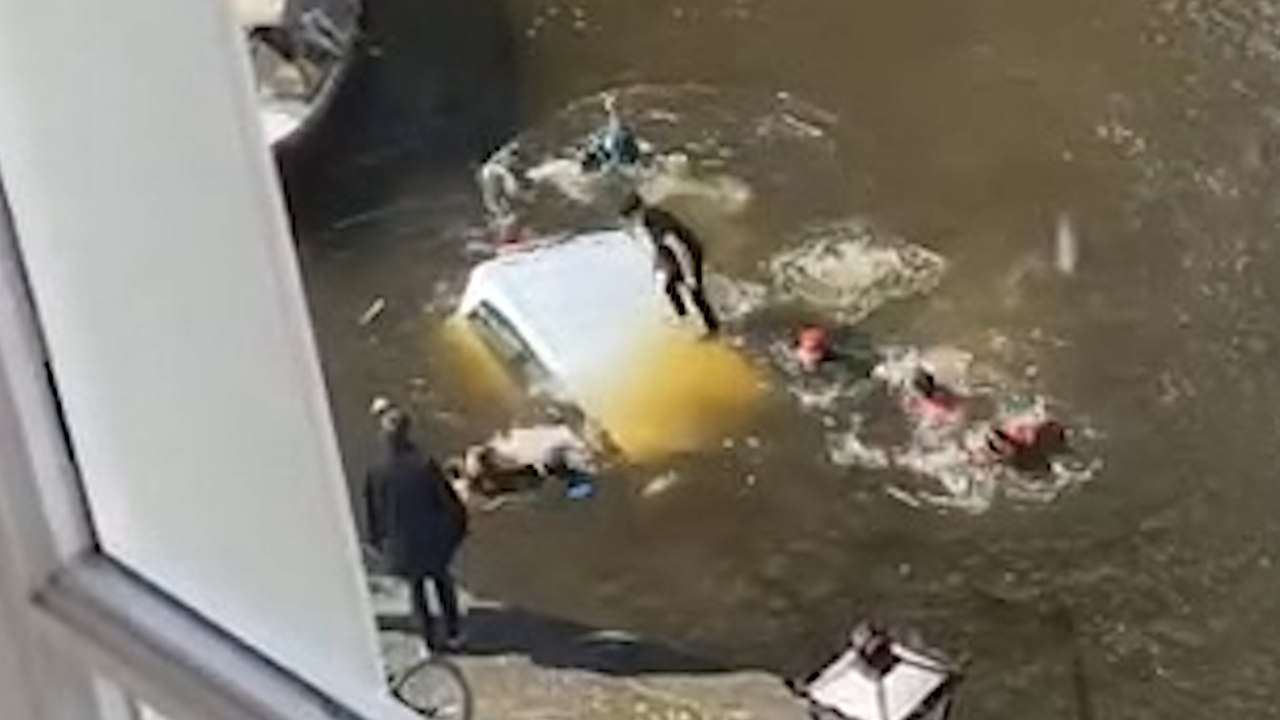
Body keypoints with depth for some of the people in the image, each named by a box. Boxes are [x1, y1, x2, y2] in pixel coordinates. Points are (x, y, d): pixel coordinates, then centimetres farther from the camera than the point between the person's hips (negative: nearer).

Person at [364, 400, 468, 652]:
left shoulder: (376, 472, -20)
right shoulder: (424, 464, -24)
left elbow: (374, 511, -6)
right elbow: (447, 499, -13)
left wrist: (379, 539, 11)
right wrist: (457, 526, 5)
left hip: (402, 543, 0)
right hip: (432, 538, 0)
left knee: (416, 590, 20)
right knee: (442, 583, 24)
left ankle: (430, 641, 30)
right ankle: (453, 634, 37)